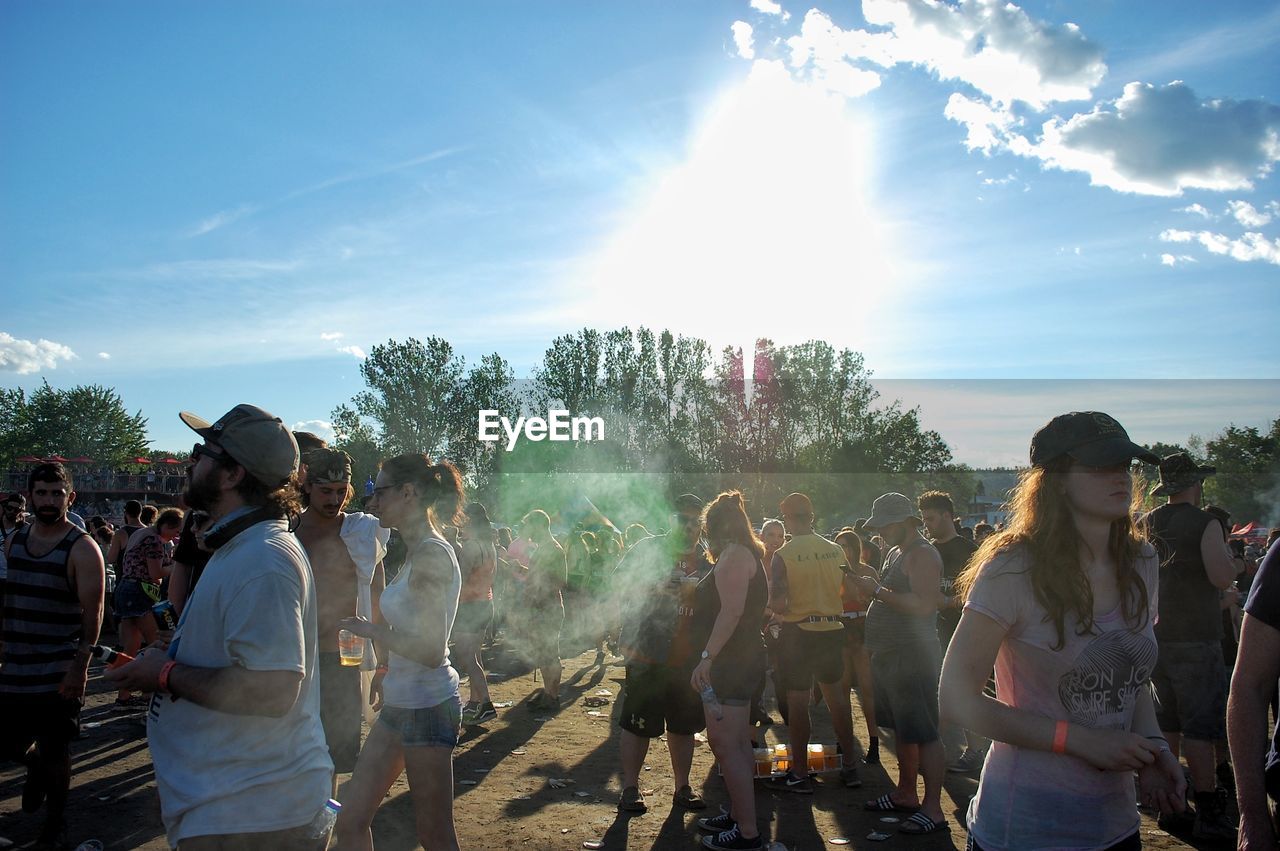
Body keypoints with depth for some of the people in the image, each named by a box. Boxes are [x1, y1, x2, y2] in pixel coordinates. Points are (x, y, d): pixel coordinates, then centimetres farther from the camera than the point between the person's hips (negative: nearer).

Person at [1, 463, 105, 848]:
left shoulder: (82, 549, -11)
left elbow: (92, 613, -14)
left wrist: (80, 667, -20)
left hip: (58, 673, -5)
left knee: (54, 751, 5)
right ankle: (37, 765, 45)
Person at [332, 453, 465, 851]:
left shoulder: (431, 554, -19)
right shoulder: (417, 552, 11)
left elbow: (430, 651, -23)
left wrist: (371, 630, -12)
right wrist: (386, 670, 17)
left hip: (426, 706, -10)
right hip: (400, 703, 10)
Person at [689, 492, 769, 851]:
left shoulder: (734, 555, -14)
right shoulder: (747, 554, 17)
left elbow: (731, 611, -25)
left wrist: (707, 656, -27)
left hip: (730, 661, -11)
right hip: (743, 658, 11)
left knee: (724, 744, -8)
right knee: (737, 743, 16)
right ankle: (738, 815, 26)